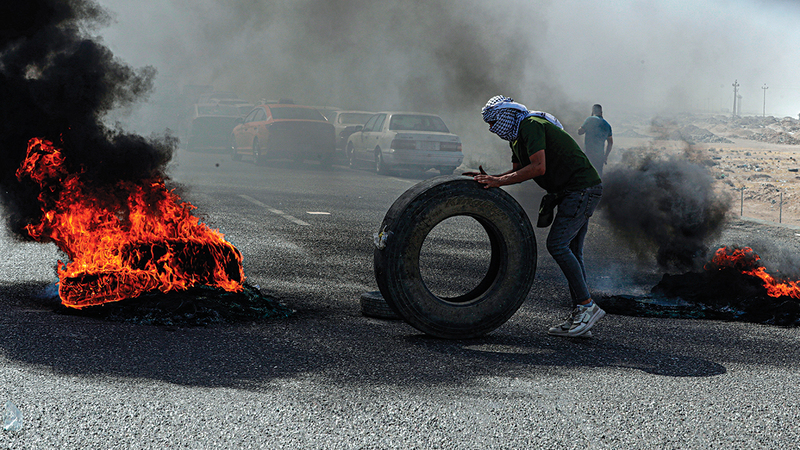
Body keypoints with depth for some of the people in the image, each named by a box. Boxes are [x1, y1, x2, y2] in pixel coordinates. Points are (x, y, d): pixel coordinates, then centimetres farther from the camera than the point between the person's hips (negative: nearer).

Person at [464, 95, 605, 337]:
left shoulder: (531, 125, -15)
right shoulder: (517, 136, 18)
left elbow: (538, 167, -25)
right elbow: (518, 172, 24)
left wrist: (499, 181, -22)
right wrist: (489, 178, 9)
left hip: (582, 188, -11)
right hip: (575, 191, 11)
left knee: (557, 244, -16)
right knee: (571, 250, 8)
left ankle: (587, 306, -13)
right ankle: (579, 316, 8)